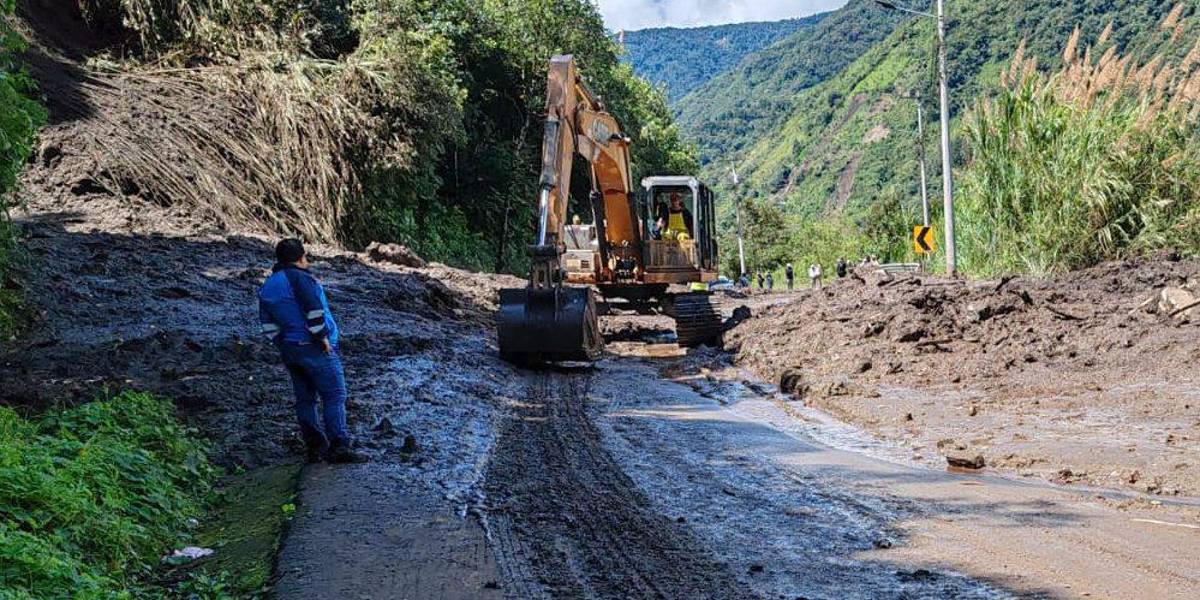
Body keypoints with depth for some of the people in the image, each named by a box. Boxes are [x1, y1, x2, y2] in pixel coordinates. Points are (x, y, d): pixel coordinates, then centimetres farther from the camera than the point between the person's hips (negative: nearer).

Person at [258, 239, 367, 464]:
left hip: (289, 350, 9)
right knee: (335, 396, -6)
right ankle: (338, 448, -10)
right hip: (315, 349, -8)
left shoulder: (267, 286, 13)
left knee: (305, 398, 11)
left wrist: (283, 344, 16)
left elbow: (267, 324, 15)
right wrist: (323, 338, -12)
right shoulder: (300, 278, -13)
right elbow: (314, 311, -21)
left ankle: (315, 447, 13)